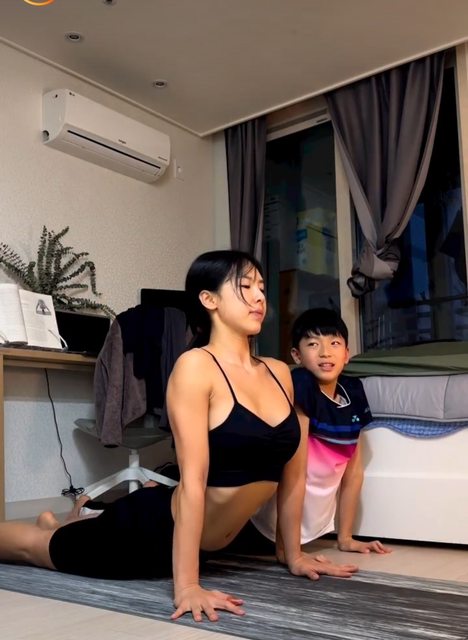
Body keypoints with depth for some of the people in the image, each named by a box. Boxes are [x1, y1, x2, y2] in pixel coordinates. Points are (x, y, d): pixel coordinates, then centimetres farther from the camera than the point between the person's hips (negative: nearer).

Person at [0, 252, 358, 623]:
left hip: (205, 544, 7)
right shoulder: (196, 366, -21)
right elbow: (193, 479, -27)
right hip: (152, 528, -7)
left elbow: (293, 472, 5)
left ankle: (59, 524, 63)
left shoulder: (279, 373, -2)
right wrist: (187, 586, -27)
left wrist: (294, 555, 10)